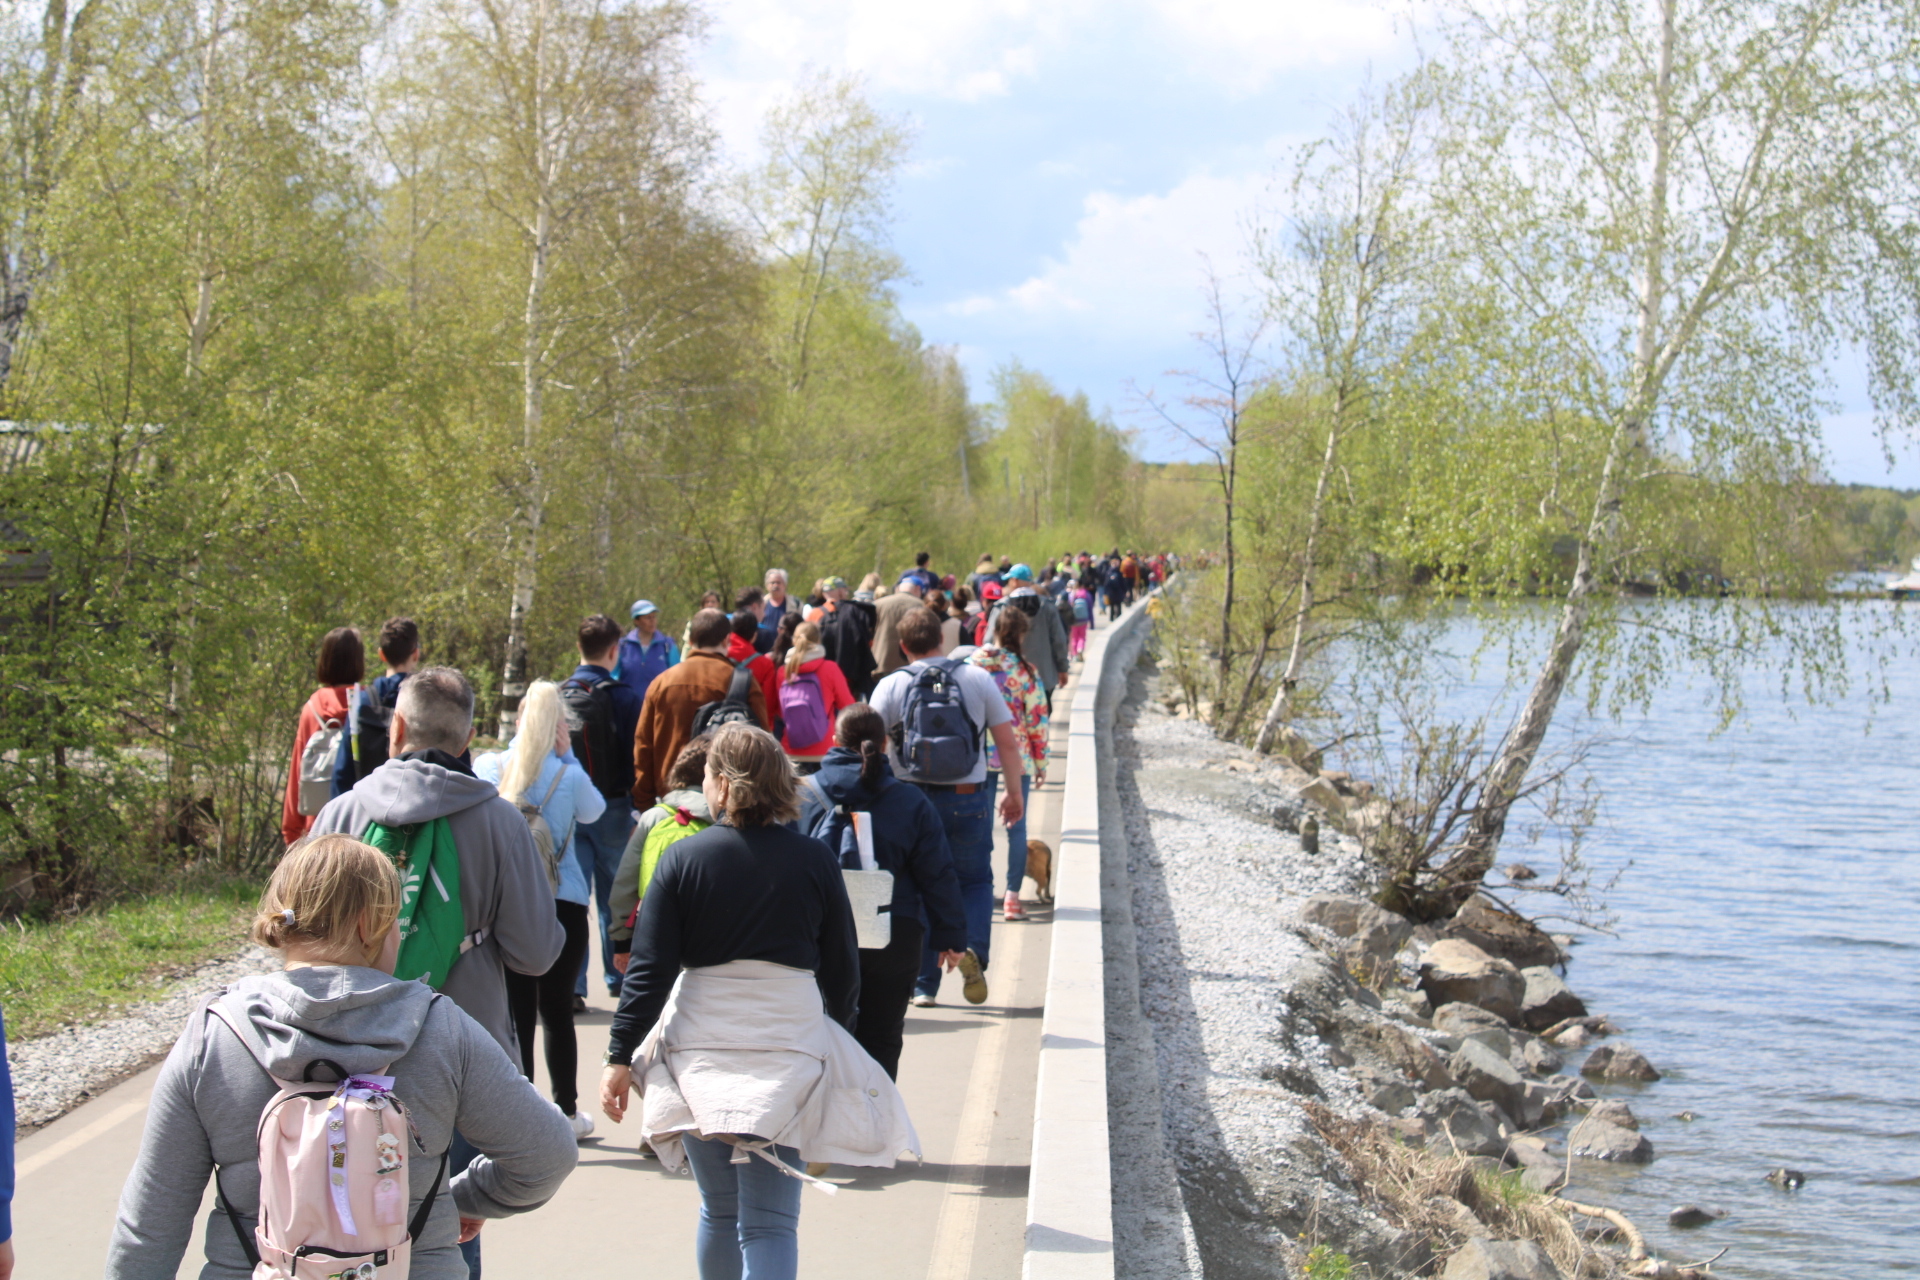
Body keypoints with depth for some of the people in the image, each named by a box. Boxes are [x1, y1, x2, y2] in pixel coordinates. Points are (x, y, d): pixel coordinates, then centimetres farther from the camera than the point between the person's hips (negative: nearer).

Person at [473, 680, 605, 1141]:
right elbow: (594, 810, 11)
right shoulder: (569, 777, -8)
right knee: (557, 1010, 12)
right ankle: (567, 1111, 23)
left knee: (516, 1013, 4)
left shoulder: (486, 767, -4)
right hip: (563, 904, -1)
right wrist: (567, 754, 8)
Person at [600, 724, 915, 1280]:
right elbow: (842, 968, 6)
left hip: (701, 1046, 1)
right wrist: (836, 1035, 23)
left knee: (718, 1212, 17)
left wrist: (621, 1057, 3)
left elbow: (649, 970, -4)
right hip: (788, 1041, -1)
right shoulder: (814, 860, 0)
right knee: (769, 1224, -4)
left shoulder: (683, 858, -2)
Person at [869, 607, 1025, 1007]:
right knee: (975, 881, 16)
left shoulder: (890, 686, -2)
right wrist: (1015, 793, 13)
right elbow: (1008, 743, 2)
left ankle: (923, 984, 13)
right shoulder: (977, 678, 1)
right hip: (968, 799, 0)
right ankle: (973, 948, -12)